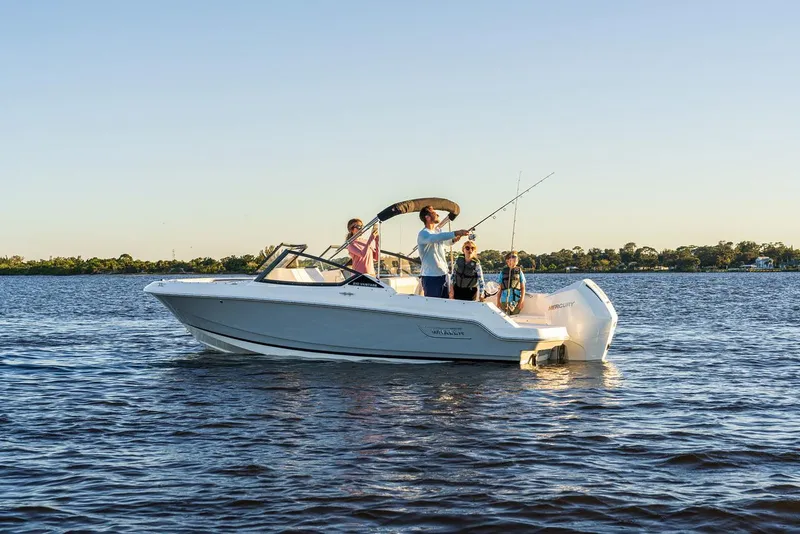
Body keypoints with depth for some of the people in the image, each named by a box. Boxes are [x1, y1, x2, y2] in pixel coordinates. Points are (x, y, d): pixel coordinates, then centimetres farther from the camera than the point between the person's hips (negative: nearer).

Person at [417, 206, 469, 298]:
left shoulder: (439, 231, 13)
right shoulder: (423, 234, -13)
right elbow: (434, 238, -33)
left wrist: (454, 239, -1)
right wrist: (455, 233, -39)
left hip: (443, 274, 8)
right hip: (431, 277, -8)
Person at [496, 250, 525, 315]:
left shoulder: (519, 272, 5)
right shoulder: (503, 272, 7)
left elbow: (523, 288, 4)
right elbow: (500, 288, 9)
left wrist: (522, 301, -5)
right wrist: (498, 302, 5)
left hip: (516, 301, 0)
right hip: (505, 301, 0)